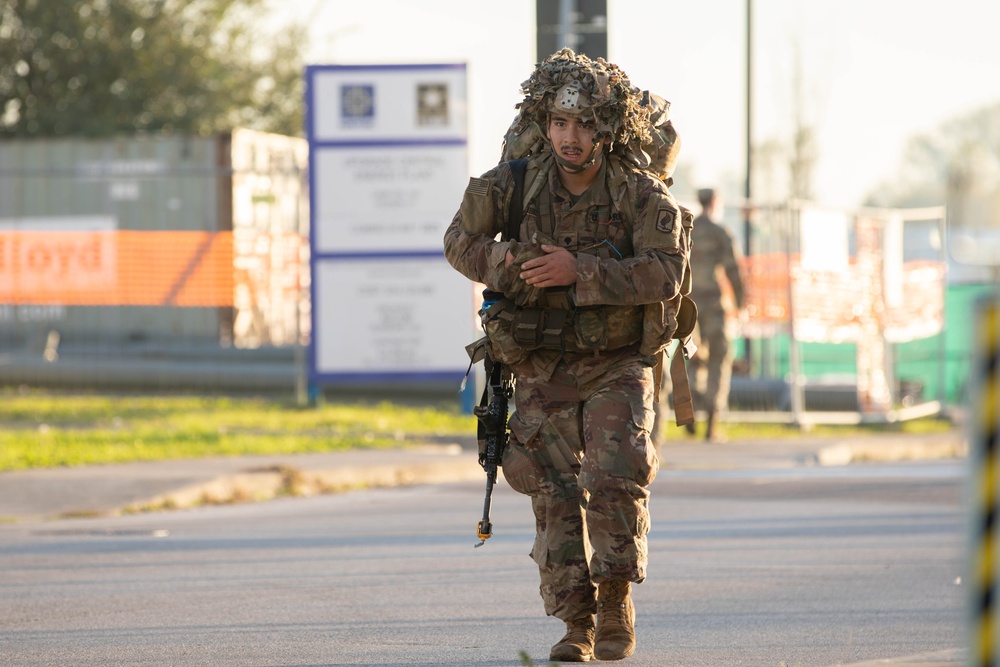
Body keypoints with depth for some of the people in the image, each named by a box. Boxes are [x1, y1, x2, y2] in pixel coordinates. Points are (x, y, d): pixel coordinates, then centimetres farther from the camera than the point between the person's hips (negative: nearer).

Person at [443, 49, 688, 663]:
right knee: (555, 494, 0)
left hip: (617, 365, -2)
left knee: (616, 481, -17)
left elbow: (666, 271, -22)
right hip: (542, 370, 2)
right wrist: (506, 262, -14)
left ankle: (616, 600, 1)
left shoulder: (641, 194, -11)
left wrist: (580, 271, -29)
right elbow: (461, 241, 6)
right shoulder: (516, 182, -5)